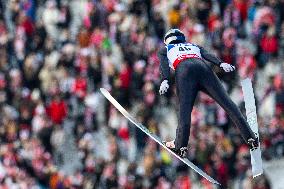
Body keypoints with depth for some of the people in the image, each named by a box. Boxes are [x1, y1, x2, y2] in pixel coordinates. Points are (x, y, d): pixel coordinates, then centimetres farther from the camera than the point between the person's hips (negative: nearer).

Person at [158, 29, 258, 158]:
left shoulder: (164, 50, 34)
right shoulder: (193, 46, 41)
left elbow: (163, 65, 12)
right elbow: (207, 55, 20)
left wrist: (165, 81, -4)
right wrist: (221, 64, 3)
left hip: (184, 71, -2)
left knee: (185, 109, -8)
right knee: (226, 102, -3)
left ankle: (180, 146, -23)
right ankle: (249, 137, -11)